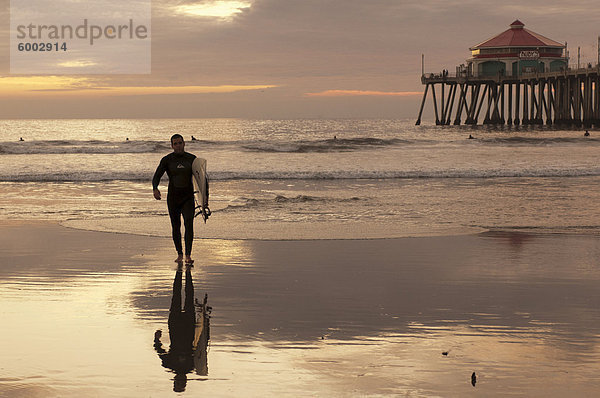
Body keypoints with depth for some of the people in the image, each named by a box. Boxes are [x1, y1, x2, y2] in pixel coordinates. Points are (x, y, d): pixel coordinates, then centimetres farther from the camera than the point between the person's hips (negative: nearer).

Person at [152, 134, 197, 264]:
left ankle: (188, 255, -23)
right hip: (173, 198, 1)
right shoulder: (167, 160, -2)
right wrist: (155, 189, -28)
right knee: (175, 226, 8)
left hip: (188, 198, -1)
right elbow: (156, 177, -9)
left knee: (189, 224, -18)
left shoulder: (192, 159, 2)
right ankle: (179, 254, 26)